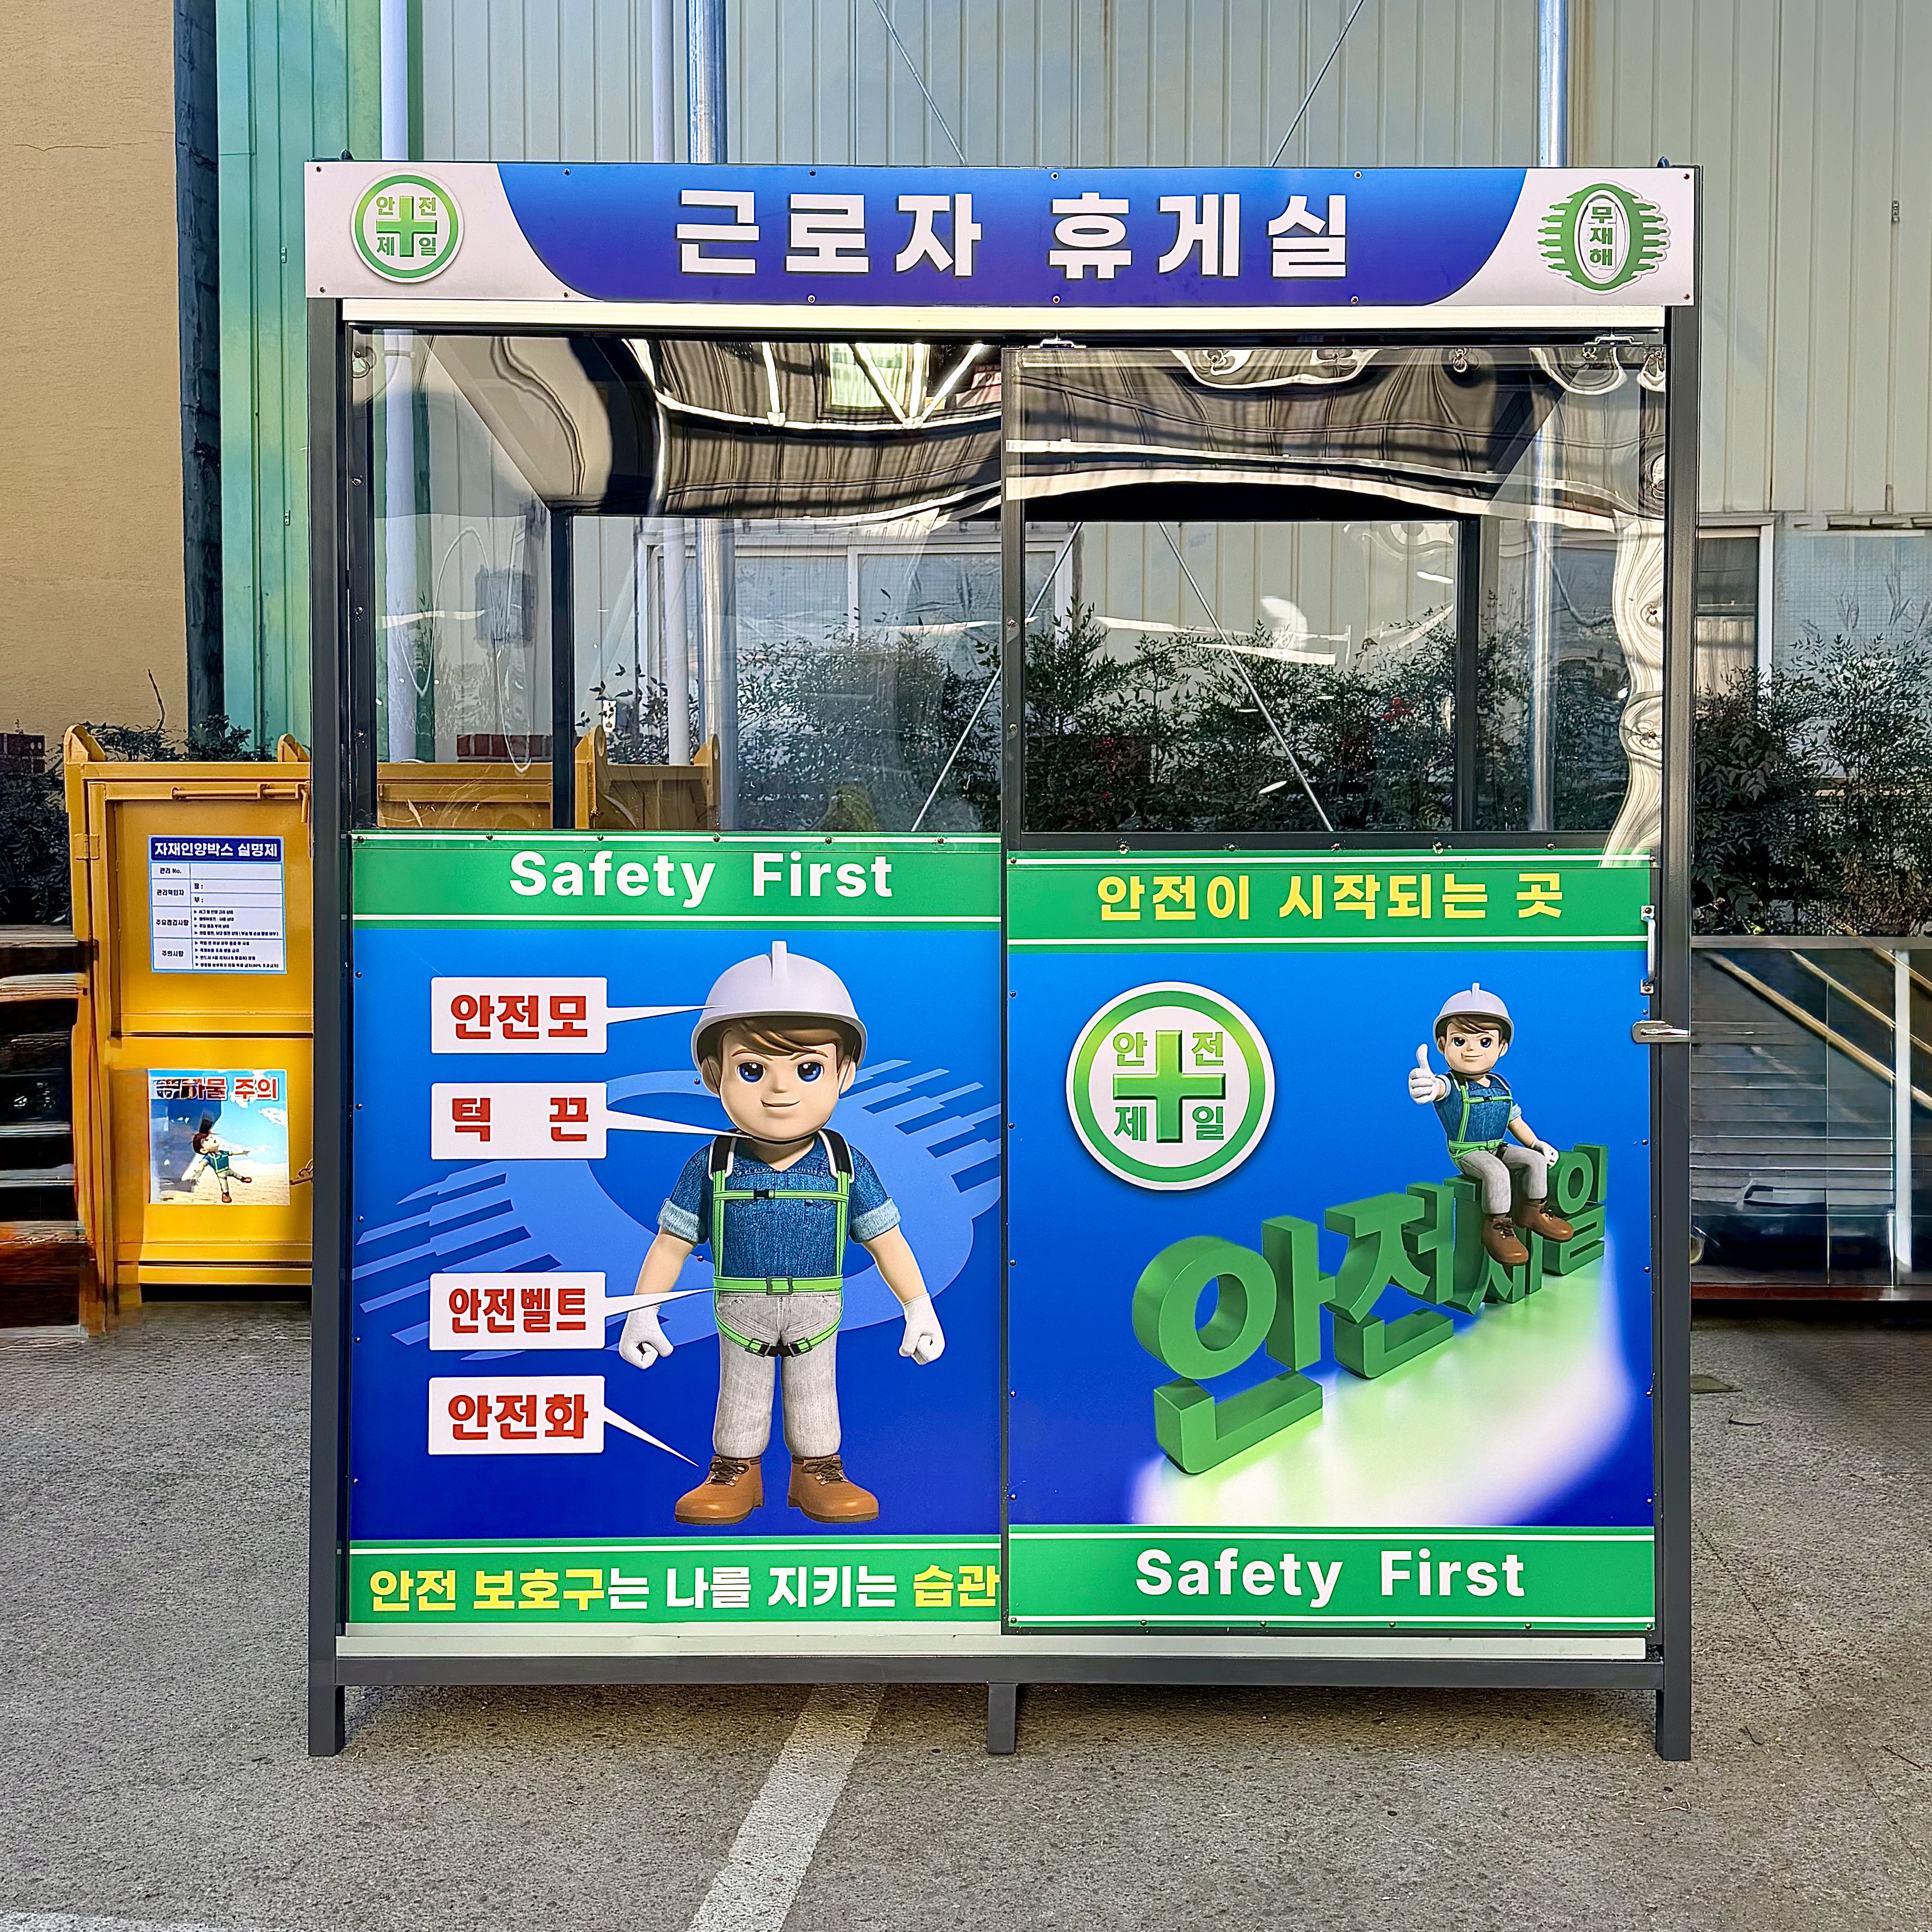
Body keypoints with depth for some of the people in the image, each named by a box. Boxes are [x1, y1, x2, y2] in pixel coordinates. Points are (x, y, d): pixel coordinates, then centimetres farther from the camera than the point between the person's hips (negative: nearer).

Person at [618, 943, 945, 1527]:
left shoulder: (846, 1166, -11)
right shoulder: (712, 1168, -13)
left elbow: (887, 1241, -3)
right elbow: (670, 1244, -5)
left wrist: (918, 1308, -2)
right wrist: (642, 1312, -7)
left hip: (817, 1311, 0)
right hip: (740, 1311, 0)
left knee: (814, 1395, 15)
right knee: (740, 1395, 15)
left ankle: (820, 1474, 30)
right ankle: (734, 1475, 31)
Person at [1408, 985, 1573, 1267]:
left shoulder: (1500, 1086, 4)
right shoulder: (1450, 1085, -18)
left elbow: (1515, 1119, 18)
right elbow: (1440, 1088, -46)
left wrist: (1537, 1144, 14)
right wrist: (1428, 1085, -71)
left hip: (1498, 1148, 7)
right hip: (1467, 1153, -6)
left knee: (1536, 1160, -6)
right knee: (1497, 1172, -31)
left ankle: (1532, 1211, 9)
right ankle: (1497, 1226, -21)